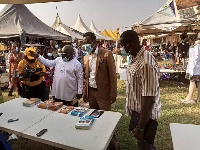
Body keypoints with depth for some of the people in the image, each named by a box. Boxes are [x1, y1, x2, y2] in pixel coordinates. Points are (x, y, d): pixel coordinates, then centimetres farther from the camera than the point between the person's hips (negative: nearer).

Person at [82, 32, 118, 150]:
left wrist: (113, 94, -12)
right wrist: (85, 92, 13)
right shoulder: (86, 57, 9)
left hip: (103, 92, -5)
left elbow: (112, 75, -10)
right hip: (91, 92, 6)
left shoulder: (107, 54, -10)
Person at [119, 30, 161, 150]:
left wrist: (140, 127, -21)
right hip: (138, 112, 8)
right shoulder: (136, 58, 3)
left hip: (145, 115, -8)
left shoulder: (146, 63, -29)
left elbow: (149, 98, -28)